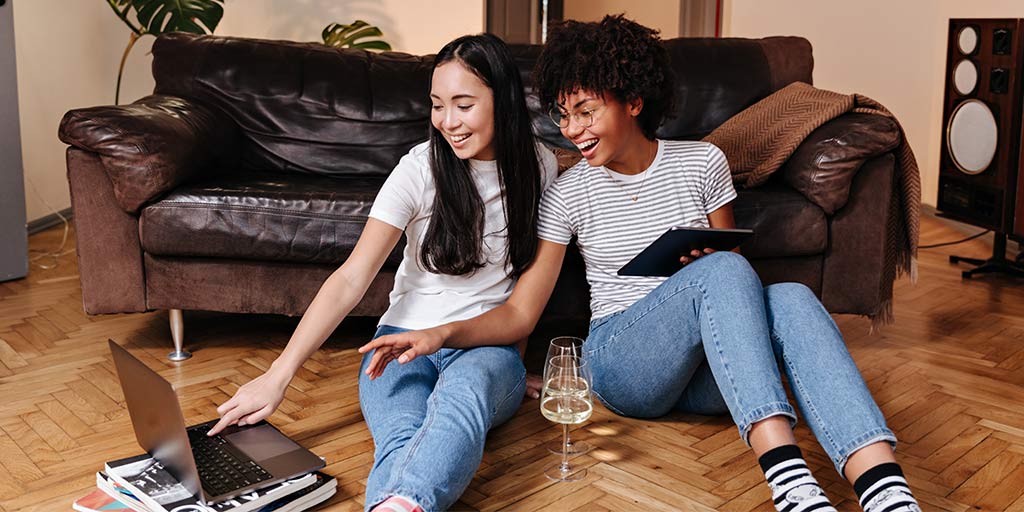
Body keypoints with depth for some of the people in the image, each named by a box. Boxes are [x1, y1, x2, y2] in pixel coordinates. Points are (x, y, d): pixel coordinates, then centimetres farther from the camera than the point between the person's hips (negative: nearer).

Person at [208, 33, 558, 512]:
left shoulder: (538, 165, 1)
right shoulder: (420, 170, -8)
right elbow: (351, 279, -14)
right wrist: (278, 374, -22)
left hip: (486, 347, -1)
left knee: (463, 393, -41)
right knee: (401, 439, -37)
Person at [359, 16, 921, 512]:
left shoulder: (702, 163, 6)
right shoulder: (569, 192, 2)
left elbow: (731, 274, 15)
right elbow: (519, 313, 1)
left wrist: (710, 264, -10)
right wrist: (441, 334, -17)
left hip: (707, 371, 2)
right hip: (622, 362, -2)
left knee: (791, 299, -31)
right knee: (725, 272, -32)